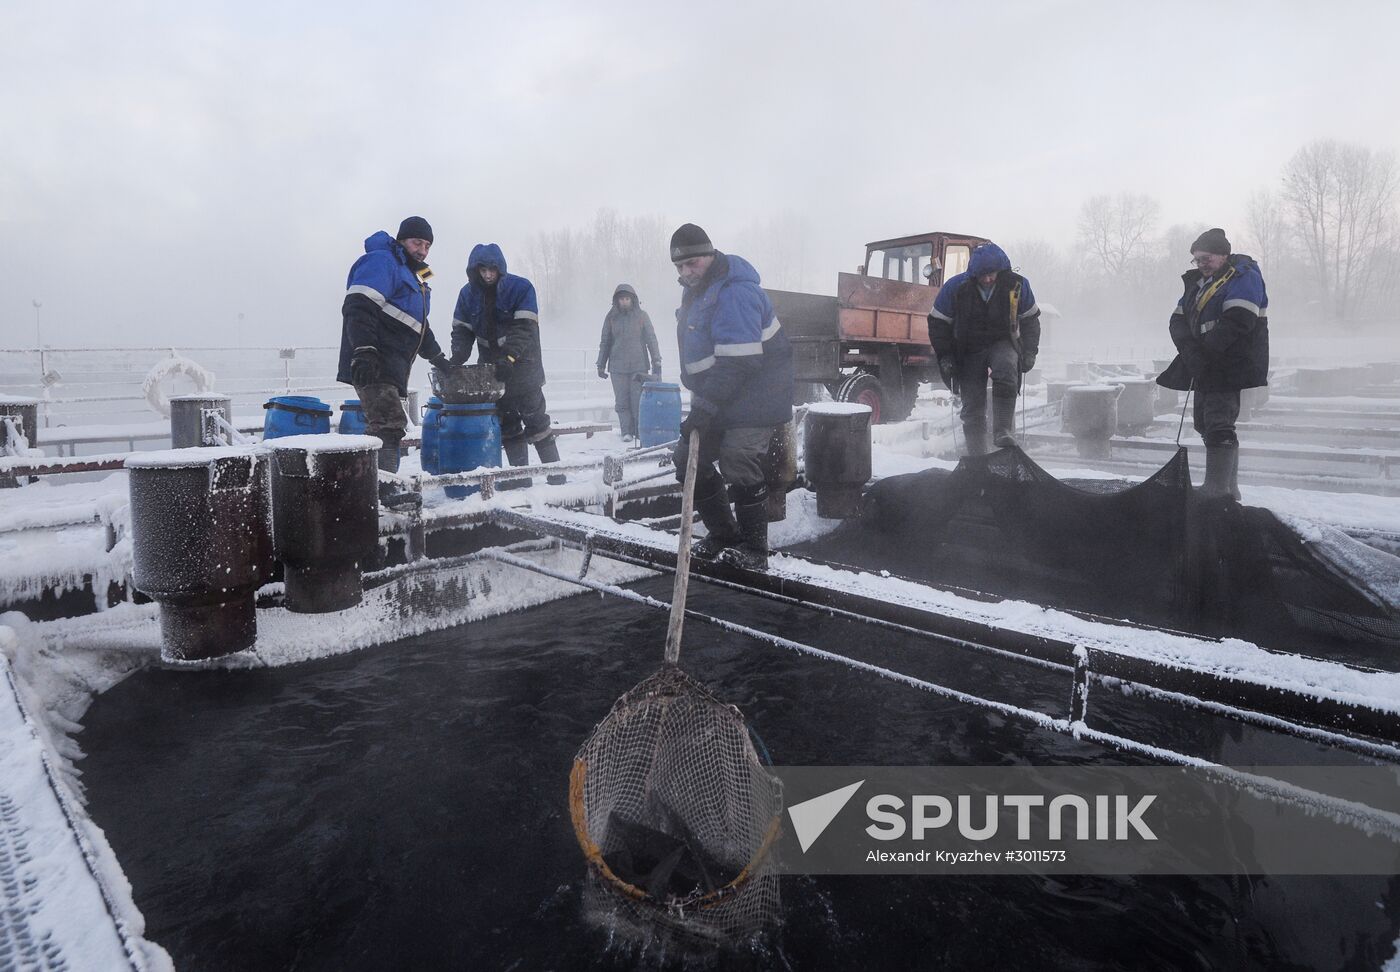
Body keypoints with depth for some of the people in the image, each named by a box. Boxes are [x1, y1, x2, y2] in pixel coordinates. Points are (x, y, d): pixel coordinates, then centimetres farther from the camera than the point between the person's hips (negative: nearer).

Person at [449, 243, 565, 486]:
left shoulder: (521, 288, -11)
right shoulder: (468, 293, 2)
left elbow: (524, 328, -20)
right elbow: (462, 330, 3)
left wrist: (509, 357, -32)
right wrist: (457, 358, -15)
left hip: (522, 364, -4)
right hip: (492, 368, 5)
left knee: (535, 418, -4)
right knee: (507, 423, 6)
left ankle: (555, 472, 1)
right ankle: (520, 474, 13)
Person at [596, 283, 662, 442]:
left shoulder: (641, 316, 4)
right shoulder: (611, 317, 7)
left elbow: (651, 340, 5)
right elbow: (604, 342, 13)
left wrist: (657, 362, -1)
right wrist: (601, 365, 10)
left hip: (639, 366, -1)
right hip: (618, 367, 2)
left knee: (638, 400, -3)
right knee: (622, 401, 0)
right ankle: (626, 432, 5)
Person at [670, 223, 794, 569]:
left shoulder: (734, 293, -23)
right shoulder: (696, 288, 11)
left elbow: (738, 362, -30)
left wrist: (707, 407, -29)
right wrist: (702, 402, 21)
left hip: (753, 395, -10)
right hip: (716, 394, 10)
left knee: (738, 466, -16)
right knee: (689, 459, 8)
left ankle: (753, 548, 0)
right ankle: (722, 533, 21)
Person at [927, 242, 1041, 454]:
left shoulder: (1017, 285, -10)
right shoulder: (955, 287, -14)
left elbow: (1031, 320, 5)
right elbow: (937, 322, -4)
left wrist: (1029, 353, -1)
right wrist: (945, 356, -8)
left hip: (1002, 343, 0)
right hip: (968, 351, 0)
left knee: (1006, 368, -35)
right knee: (973, 406, -3)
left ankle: (1004, 432, -31)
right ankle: (977, 457, 8)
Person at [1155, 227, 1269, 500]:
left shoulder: (1244, 277, -7)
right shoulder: (1198, 281, 17)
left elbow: (1237, 322, -21)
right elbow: (1178, 321, 7)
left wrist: (1204, 351, -18)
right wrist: (1191, 351, -11)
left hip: (1232, 367, -9)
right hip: (1206, 368, 9)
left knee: (1218, 426, -15)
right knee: (1205, 423, 12)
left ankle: (1217, 490, -15)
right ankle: (1229, 488, 22)